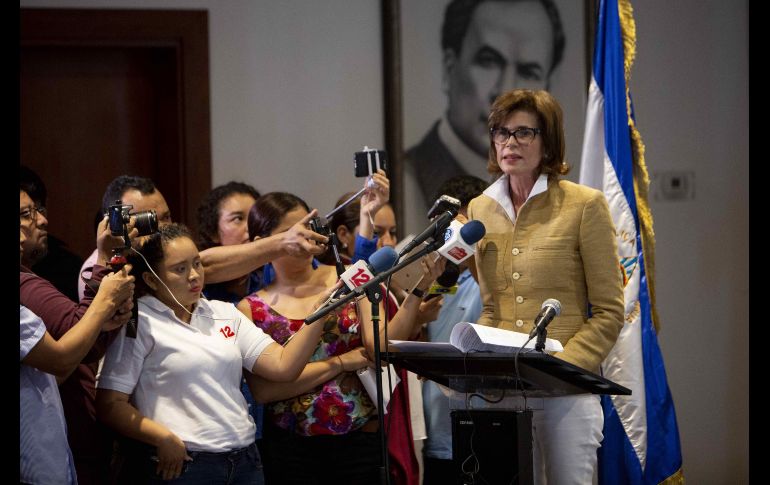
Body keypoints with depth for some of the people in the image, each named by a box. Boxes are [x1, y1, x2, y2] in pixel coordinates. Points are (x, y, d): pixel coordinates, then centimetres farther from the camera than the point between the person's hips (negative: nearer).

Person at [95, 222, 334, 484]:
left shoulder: (225, 313, 11)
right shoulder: (138, 323, -5)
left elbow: (283, 366, 4)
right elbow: (110, 404, -9)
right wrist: (165, 439, -17)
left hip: (243, 460, 5)